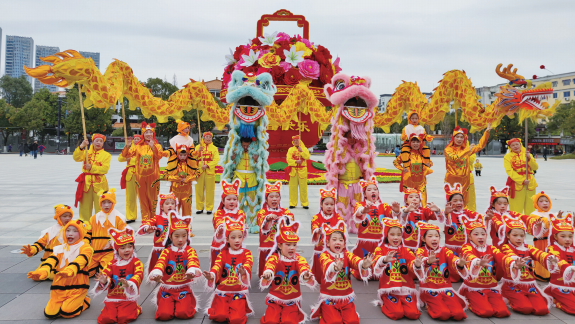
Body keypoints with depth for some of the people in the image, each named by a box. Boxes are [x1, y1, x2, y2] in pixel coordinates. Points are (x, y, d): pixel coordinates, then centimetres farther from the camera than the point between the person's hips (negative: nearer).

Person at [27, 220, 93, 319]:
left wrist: (69, 271, -46)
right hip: (59, 289, 5)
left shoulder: (85, 247, -4)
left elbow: (80, 261, -24)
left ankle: (84, 301, 11)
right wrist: (42, 272, -29)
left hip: (76, 288, -5)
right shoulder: (60, 249, 13)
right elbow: (51, 261, -6)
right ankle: (66, 301, 20)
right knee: (50, 313, -10)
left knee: (66, 312, -19)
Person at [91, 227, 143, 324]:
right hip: (112, 299, 3)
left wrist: (128, 284, -40)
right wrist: (104, 281, -29)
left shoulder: (136, 262, -5)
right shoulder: (112, 264, 7)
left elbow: (138, 275, -20)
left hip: (128, 299, -3)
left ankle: (136, 309, 9)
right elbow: (105, 273, -3)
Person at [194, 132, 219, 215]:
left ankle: (209, 208, 8)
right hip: (199, 171, 1)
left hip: (210, 171, -1)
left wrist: (207, 165, -14)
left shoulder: (214, 148, 9)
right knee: (199, 190, 2)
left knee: (210, 190, 0)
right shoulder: (198, 147, 12)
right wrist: (198, 151, -14)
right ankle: (199, 208, 13)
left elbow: (216, 160, -2)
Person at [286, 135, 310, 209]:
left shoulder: (304, 149, 9)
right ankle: (292, 203, 9)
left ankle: (305, 203, 7)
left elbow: (308, 157, -8)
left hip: (302, 171, -1)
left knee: (303, 188, 0)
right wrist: (295, 161, -17)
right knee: (293, 188, 2)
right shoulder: (290, 149, 9)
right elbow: (288, 159, -3)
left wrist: (301, 151, -17)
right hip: (293, 170, 1)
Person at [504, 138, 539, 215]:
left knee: (530, 208, 5)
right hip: (516, 184, -3)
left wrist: (529, 158, -15)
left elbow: (535, 167, 2)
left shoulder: (526, 154, 12)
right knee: (516, 209, -4)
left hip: (530, 183, 3)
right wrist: (522, 180, -16)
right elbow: (509, 171, -7)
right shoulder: (507, 156, 3)